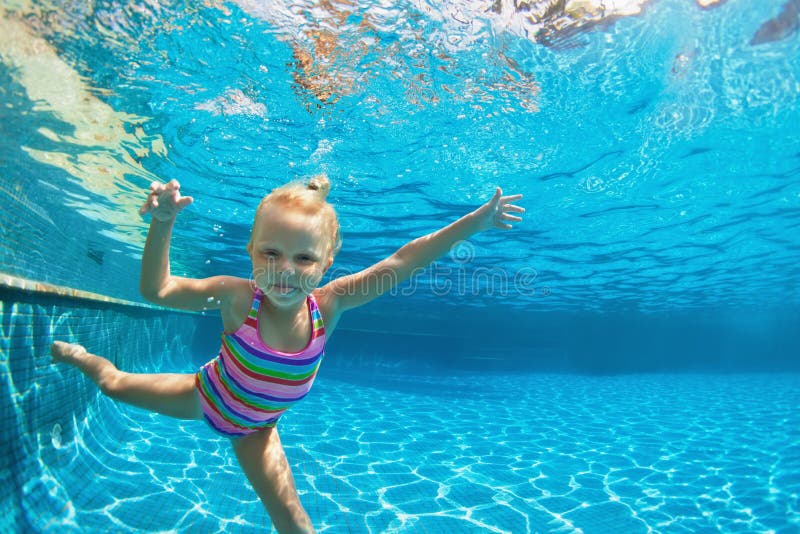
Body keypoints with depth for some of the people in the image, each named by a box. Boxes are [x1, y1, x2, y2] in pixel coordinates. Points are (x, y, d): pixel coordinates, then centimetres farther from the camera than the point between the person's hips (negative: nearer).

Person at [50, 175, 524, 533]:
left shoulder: (327, 305, -32)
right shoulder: (237, 297, -36)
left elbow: (401, 262, -32)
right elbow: (156, 289, -29)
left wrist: (476, 221, -31)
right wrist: (162, 224, -45)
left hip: (255, 427, 1)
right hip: (202, 397, 0)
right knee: (114, 384, 21)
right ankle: (79, 355, 55)